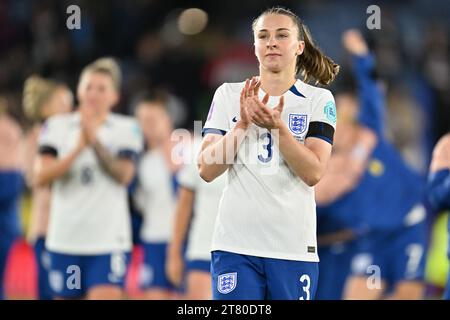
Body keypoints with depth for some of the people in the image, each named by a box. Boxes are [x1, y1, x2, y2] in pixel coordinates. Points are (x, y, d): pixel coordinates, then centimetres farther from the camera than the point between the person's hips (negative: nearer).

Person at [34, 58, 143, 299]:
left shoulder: (126, 129, 3)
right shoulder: (58, 126, 5)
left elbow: (124, 175, -12)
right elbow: (41, 176, -7)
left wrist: (95, 140, -22)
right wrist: (78, 148, -18)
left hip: (109, 240, -2)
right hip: (65, 240, 2)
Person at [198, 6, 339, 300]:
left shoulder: (319, 99, 3)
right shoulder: (229, 94, 7)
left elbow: (313, 173, -8)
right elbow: (207, 171, 0)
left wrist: (277, 125, -19)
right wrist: (243, 123, -12)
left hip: (295, 246, 0)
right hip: (236, 244, 0)